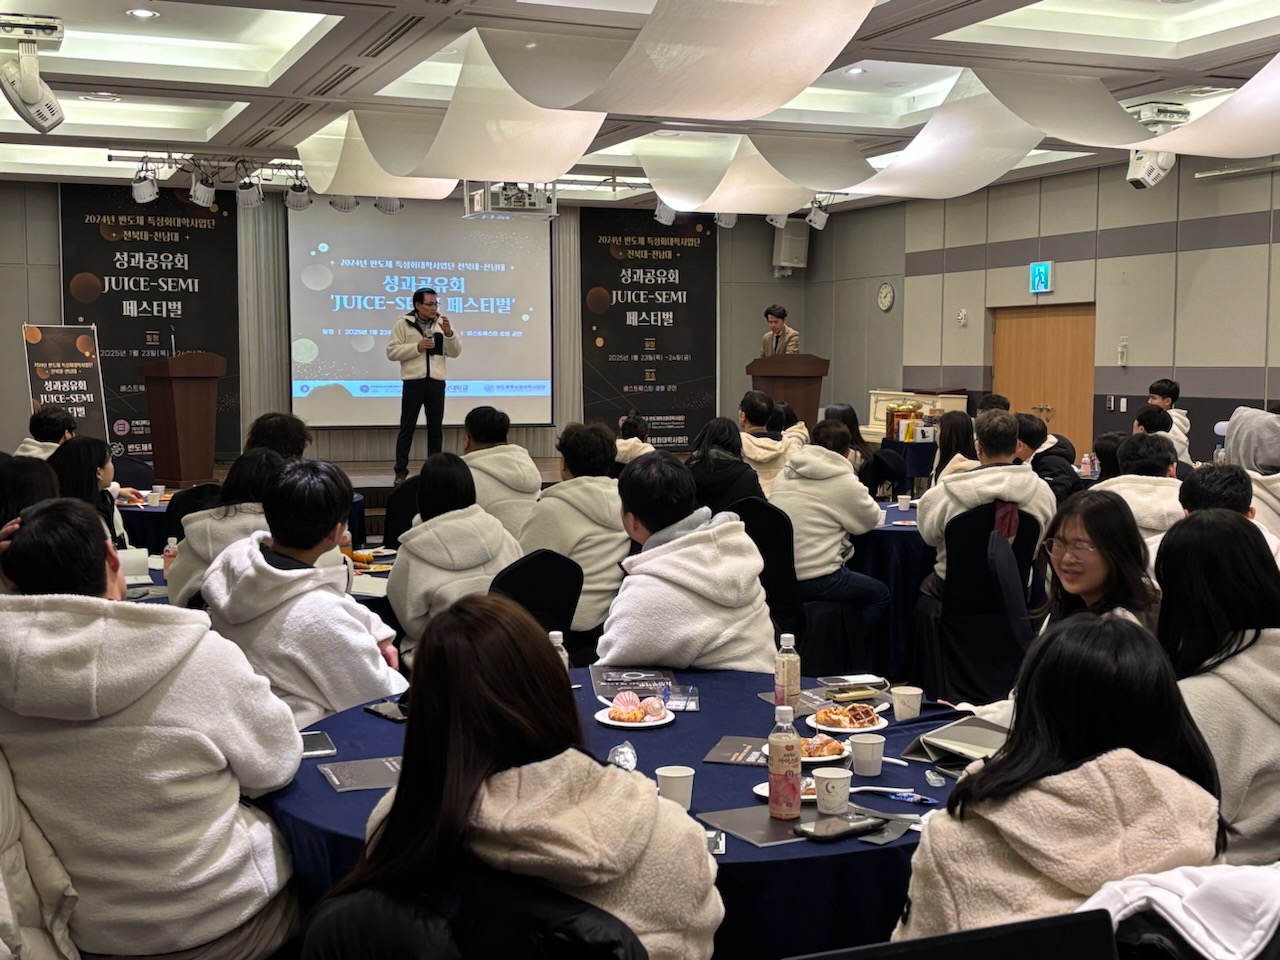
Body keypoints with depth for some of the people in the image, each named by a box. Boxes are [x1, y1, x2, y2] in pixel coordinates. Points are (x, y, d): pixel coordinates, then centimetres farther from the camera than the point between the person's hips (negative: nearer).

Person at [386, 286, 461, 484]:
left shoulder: (442, 322, 7)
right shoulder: (402, 323, -2)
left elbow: (455, 352, 4)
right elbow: (392, 352, -7)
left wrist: (448, 333, -13)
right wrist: (417, 347, -16)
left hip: (436, 382, 3)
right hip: (413, 382, -3)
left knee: (436, 429, 8)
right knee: (407, 428, -1)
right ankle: (401, 471, 3)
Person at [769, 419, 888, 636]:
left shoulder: (785, 474, 7)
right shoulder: (845, 482, -9)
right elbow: (871, 519, 6)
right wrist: (863, 496, 23)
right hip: (815, 582, -7)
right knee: (880, 595, 19)